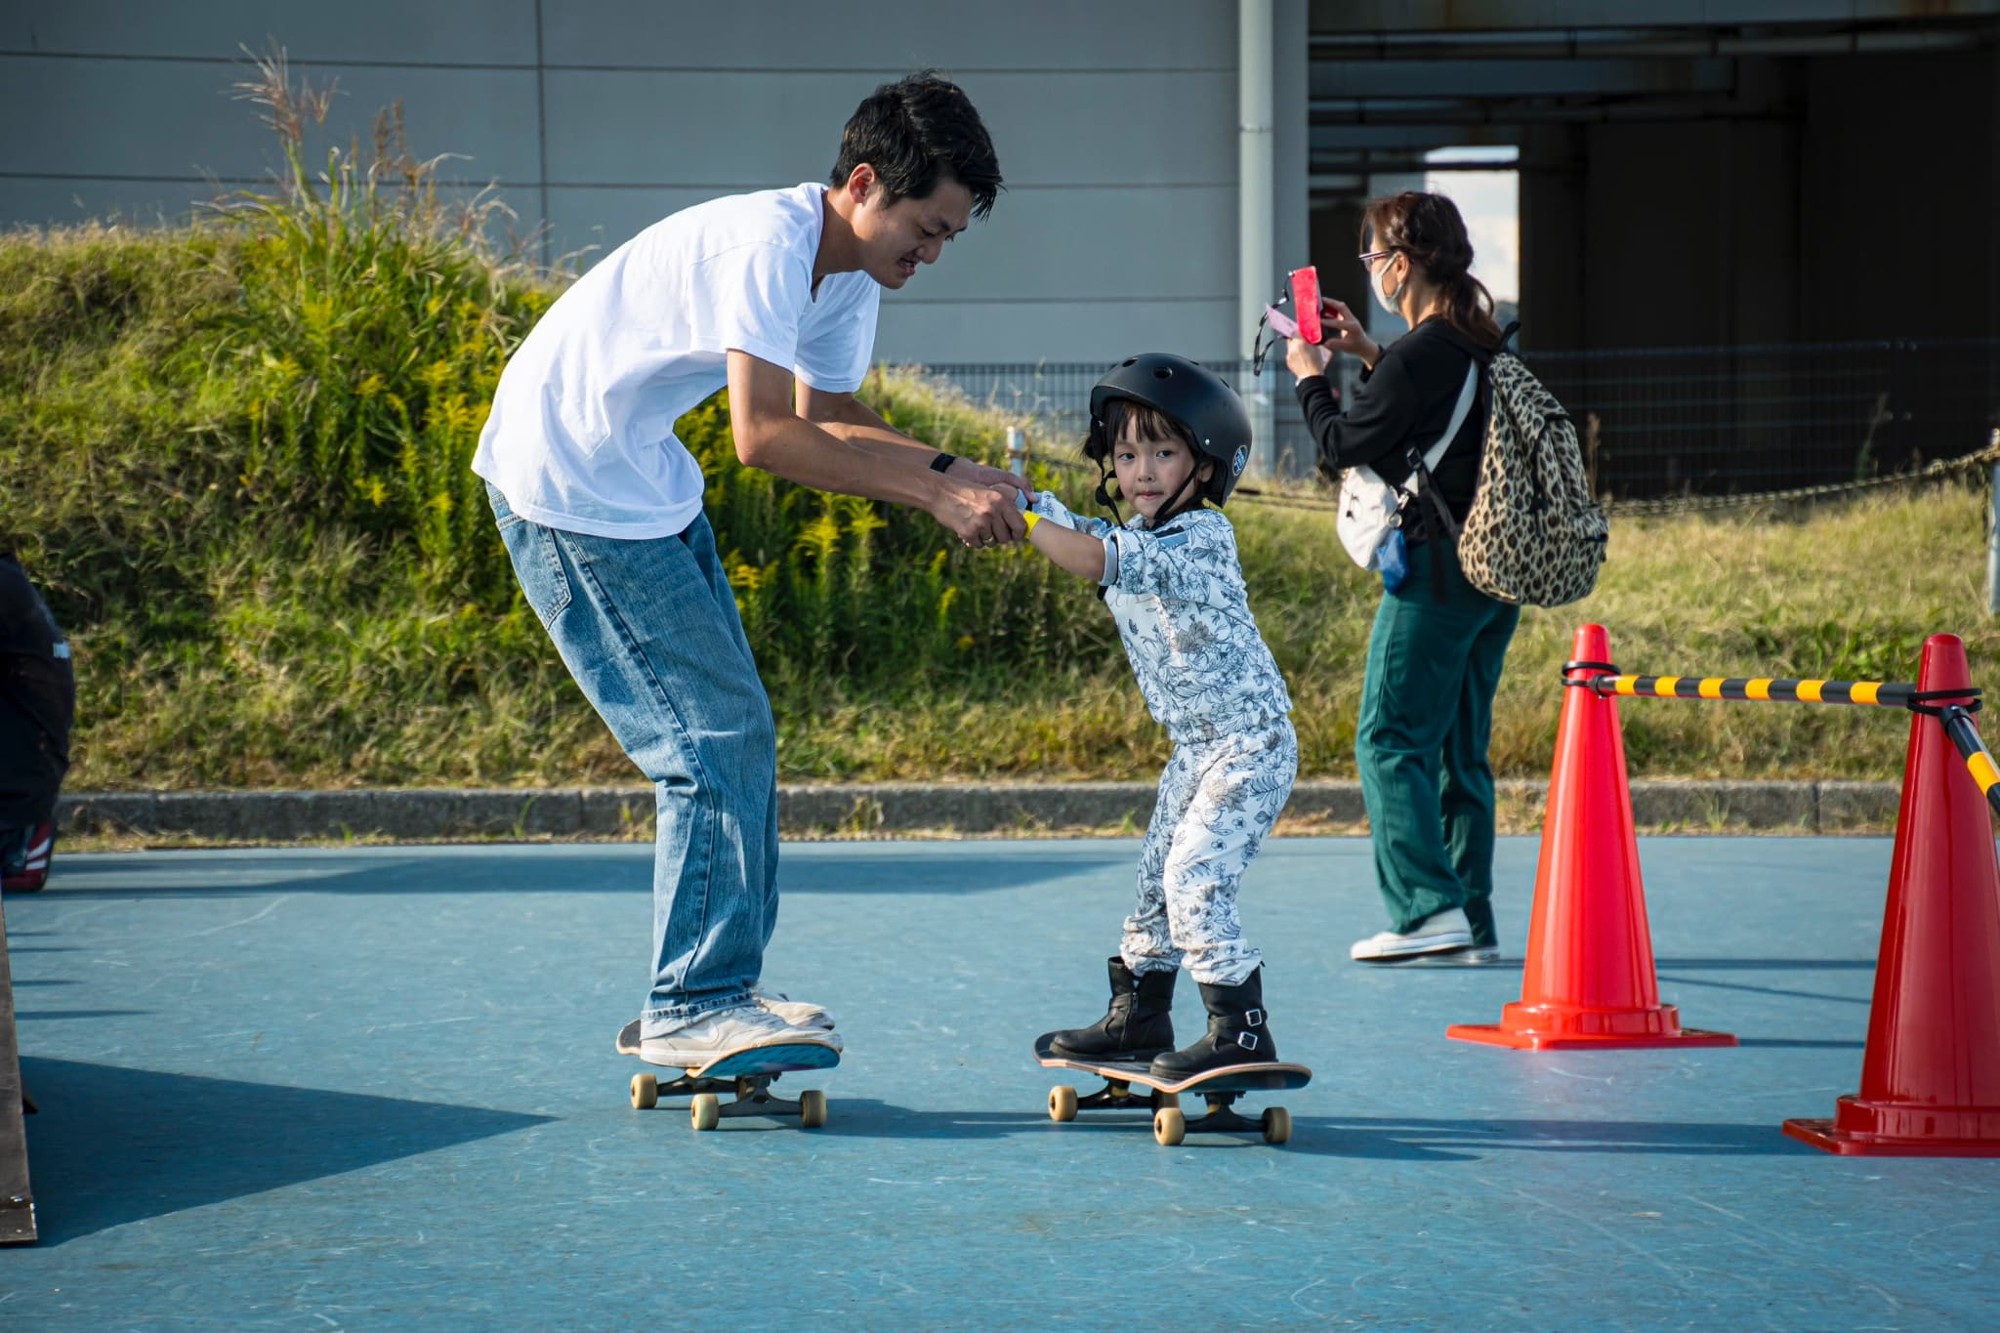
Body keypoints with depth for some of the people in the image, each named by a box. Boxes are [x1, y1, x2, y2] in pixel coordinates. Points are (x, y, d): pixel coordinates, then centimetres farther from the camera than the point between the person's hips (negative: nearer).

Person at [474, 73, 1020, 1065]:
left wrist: (953, 474, -4)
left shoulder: (850, 273, 4)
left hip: (648, 487, 10)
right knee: (713, 740, -11)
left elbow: (827, 418, 12)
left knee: (736, 732, 10)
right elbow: (764, 435, -31)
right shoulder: (767, 241, -26)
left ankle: (713, 991, 17)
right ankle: (690, 1007, -6)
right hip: (567, 487, -10)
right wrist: (933, 497, -29)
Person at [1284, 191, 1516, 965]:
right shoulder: (1477, 345, 10)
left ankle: (1429, 909, -10)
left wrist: (1311, 379, 6)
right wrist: (1369, 356, 22)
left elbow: (1345, 447, -9)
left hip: (1437, 572, -9)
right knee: (1460, 748, 12)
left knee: (1390, 739, -3)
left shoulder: (1416, 357, -16)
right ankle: (1473, 923, 13)